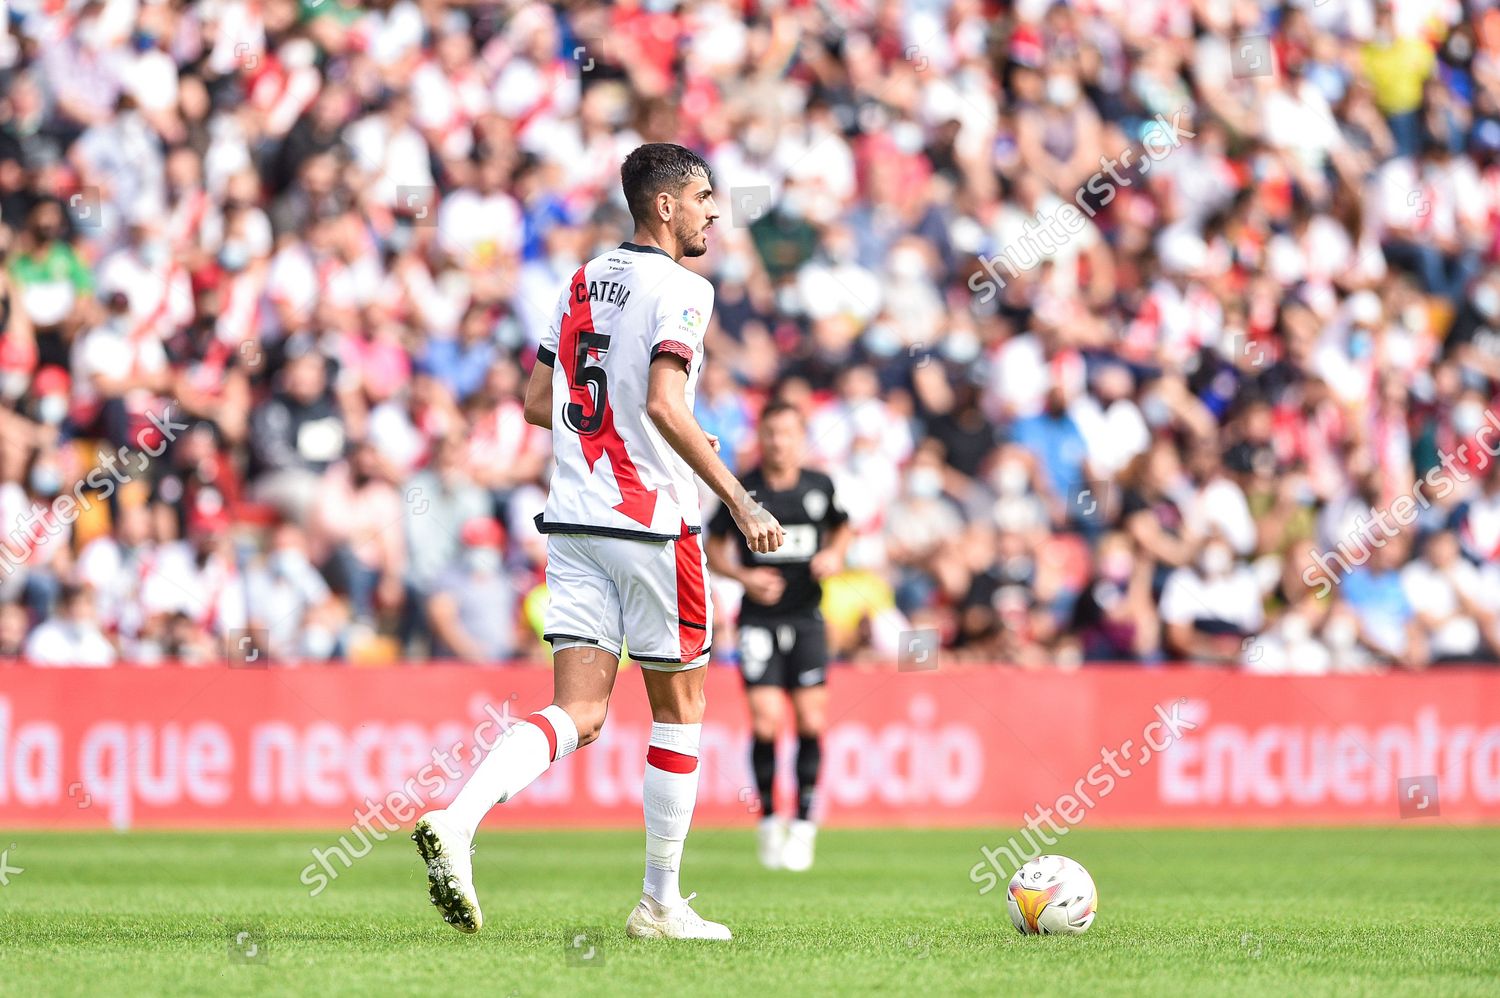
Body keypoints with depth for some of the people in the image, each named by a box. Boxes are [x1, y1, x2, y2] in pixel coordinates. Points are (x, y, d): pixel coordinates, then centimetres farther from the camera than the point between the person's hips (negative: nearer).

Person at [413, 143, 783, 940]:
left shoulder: (584, 280, 13)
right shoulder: (679, 289, -10)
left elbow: (538, 403, 16)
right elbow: (664, 404, -23)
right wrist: (741, 502, -20)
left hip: (573, 518, 6)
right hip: (652, 522, -6)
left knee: (578, 713, 2)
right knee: (679, 705, 10)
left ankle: (456, 822, -23)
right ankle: (660, 902, 16)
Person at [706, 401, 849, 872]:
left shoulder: (820, 486, 2)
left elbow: (841, 528, 20)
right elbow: (713, 550, 5)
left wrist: (834, 555, -2)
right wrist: (744, 576, -12)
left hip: (806, 616, 2)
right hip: (759, 618, -2)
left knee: (811, 721, -3)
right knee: (766, 721, -10)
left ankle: (804, 824, 8)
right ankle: (768, 822, 6)